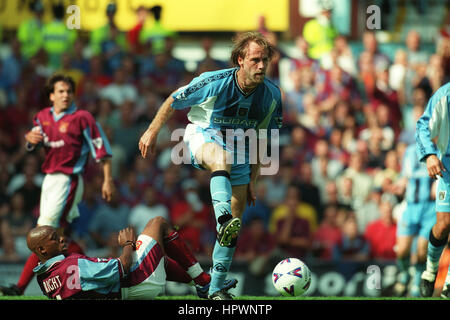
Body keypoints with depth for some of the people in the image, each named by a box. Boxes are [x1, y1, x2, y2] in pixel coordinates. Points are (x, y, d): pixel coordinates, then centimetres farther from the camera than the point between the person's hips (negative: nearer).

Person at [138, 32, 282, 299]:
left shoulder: (272, 96, -11)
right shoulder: (214, 82, -24)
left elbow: (261, 141, 2)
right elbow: (174, 101, -8)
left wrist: (252, 181, 3)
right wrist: (153, 132, 0)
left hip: (239, 143, 5)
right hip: (204, 134, -4)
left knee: (237, 215, -2)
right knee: (221, 157, -42)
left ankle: (216, 287, 8)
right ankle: (223, 221, -65)